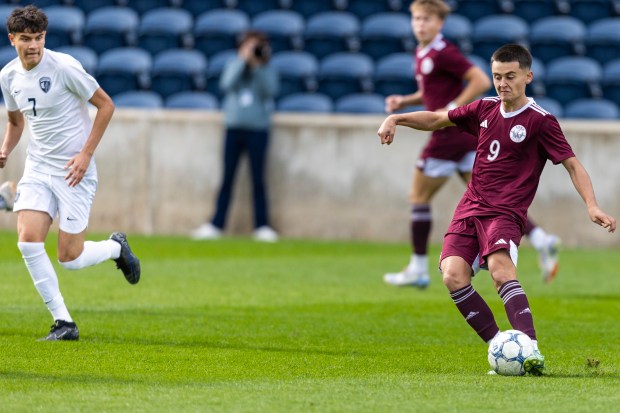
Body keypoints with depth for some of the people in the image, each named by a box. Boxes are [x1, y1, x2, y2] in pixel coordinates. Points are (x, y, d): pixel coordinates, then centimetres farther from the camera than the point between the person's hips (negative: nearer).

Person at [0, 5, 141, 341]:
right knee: (28, 240, -14)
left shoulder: (63, 67, -15)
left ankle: (116, 247, 27)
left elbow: (106, 105, -9)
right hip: (37, 168, 5)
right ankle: (63, 323, -4)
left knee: (69, 258, -7)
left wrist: (86, 154, -14)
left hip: (73, 171, -5)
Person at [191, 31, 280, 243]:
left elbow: (270, 90, -12)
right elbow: (227, 84, -10)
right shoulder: (233, 66, 9)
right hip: (234, 128, 1)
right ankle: (216, 224, 3)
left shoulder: (268, 71, 5)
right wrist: (244, 60, -11)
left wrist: (259, 65, -16)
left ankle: (262, 226, 1)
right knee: (227, 178, 2)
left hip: (258, 129, -1)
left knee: (258, 179, -2)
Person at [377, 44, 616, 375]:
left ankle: (531, 350, -41)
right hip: (470, 208, 5)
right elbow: (437, 120, 26)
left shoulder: (540, 121, -4)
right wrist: (396, 119, 15)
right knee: (454, 276, -19)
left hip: (505, 213, -5)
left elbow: (572, 164, -5)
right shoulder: (485, 109, 12)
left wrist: (592, 206, -18)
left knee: (500, 268, -33)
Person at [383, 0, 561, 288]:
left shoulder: (443, 54, -15)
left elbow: (481, 81, -20)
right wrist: (405, 101, 13)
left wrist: (452, 109, -22)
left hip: (449, 135, -9)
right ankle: (540, 240, -8)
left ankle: (418, 269, 10)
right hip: (466, 136, 9)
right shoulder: (422, 54, 14)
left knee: (419, 197, 3)